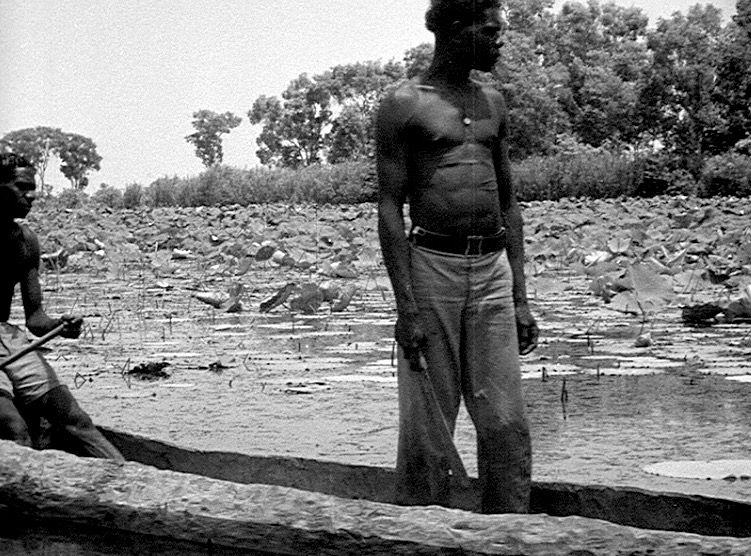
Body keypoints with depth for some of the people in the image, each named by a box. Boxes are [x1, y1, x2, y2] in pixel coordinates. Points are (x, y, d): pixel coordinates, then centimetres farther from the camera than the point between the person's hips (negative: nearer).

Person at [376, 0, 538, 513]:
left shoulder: (493, 103, 15)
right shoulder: (404, 105, -2)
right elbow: (390, 207, -6)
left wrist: (521, 298, 12)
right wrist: (406, 307, -14)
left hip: (493, 268, 5)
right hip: (432, 265, -5)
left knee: (507, 425, 1)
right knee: (427, 428, -1)